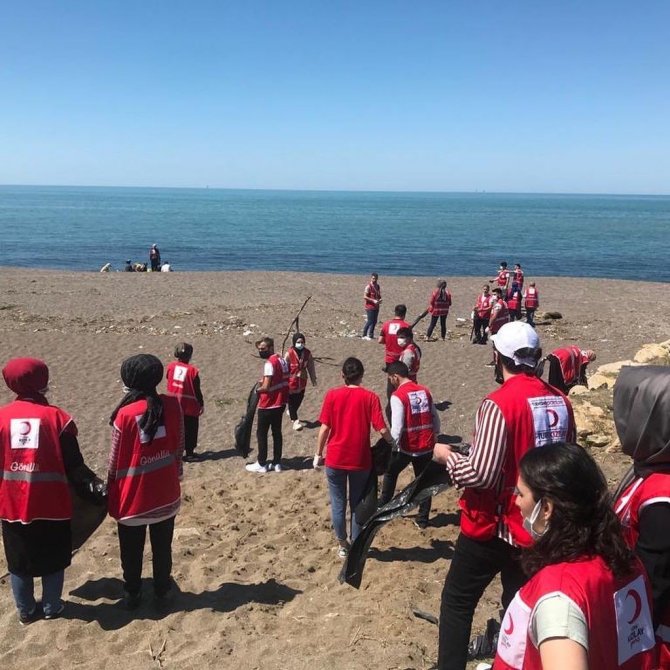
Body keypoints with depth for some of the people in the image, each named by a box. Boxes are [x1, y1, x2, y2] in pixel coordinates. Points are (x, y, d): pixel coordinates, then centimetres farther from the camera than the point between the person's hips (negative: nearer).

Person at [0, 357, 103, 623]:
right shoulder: (56, 416, -9)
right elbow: (73, 464, -9)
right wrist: (94, 484, 5)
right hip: (50, 502, -2)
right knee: (53, 559, 17)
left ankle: (26, 610, 31)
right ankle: (52, 607, 29)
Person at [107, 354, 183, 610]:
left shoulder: (125, 413, -17)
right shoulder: (172, 405, -8)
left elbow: (116, 461, -9)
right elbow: (179, 447, 1)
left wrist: (111, 494, 4)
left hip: (134, 496, -3)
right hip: (166, 493, 3)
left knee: (132, 551, 16)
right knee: (162, 548, 18)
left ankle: (132, 595, 30)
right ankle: (162, 593, 30)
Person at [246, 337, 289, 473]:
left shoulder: (269, 363, -20)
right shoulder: (282, 360, 9)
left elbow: (266, 387, -24)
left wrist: (257, 390, -5)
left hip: (268, 405, -9)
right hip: (280, 402, 9)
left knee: (261, 433, 3)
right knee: (277, 432, 13)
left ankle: (261, 464, 10)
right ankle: (277, 463, 18)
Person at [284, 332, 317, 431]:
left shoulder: (307, 353, -4)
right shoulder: (289, 353, -18)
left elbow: (310, 366, 6)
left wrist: (313, 379, 11)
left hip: (302, 381, 5)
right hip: (291, 381, -5)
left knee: (299, 399, 16)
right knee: (292, 400, 1)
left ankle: (291, 413, 42)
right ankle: (295, 420, 13)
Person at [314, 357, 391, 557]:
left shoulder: (332, 395, -6)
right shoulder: (370, 397, -7)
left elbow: (325, 428, -7)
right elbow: (382, 430, -11)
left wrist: (318, 454, 5)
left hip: (335, 459, 0)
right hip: (360, 460, 0)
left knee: (338, 503, 14)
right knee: (358, 504, 16)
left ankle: (342, 545, 25)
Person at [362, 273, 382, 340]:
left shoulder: (377, 286, 13)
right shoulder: (368, 286, -11)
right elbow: (365, 296, -16)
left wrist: (380, 300, 2)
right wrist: (373, 300, -22)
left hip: (376, 306, 8)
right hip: (370, 306, -8)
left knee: (374, 321, 9)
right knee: (370, 321, -8)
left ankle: (371, 335, 17)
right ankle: (364, 335, 2)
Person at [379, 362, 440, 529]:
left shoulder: (398, 396, -14)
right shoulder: (425, 391, 4)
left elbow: (396, 427, -19)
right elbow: (435, 420, 8)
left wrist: (393, 447, -7)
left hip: (407, 447, -4)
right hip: (426, 446, 4)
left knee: (391, 473, 21)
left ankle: (383, 506, 34)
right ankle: (422, 520, 21)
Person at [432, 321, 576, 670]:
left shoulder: (500, 403, -22)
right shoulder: (561, 402, 0)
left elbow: (480, 474, -24)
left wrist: (447, 456, -7)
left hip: (494, 526, -6)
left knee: (457, 602, 10)